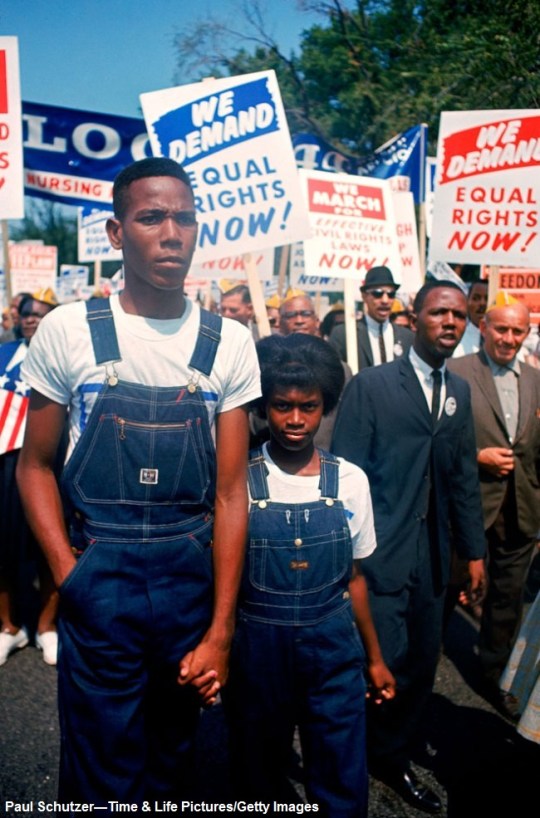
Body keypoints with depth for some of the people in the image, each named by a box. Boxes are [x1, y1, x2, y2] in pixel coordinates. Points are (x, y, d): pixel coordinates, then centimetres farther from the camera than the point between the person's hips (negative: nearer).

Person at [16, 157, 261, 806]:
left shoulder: (228, 344, -3)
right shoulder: (68, 331, -6)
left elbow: (230, 490, -3)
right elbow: (35, 465, 3)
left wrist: (221, 631, -6)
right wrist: (68, 576, -8)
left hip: (193, 575, 2)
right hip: (99, 579, -1)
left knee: (176, 763, 20)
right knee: (102, 775, 11)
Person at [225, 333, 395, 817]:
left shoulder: (350, 481, -4)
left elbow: (353, 576, 5)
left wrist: (374, 657, 11)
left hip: (334, 649, 1)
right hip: (258, 650, -1)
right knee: (259, 778, 18)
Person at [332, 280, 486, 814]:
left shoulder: (459, 391, 11)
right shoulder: (371, 384, -8)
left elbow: (463, 475, 13)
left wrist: (473, 549, 12)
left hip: (431, 554, 6)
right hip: (380, 551, -6)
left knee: (422, 662, 12)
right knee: (386, 663, -3)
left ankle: (395, 759, 35)